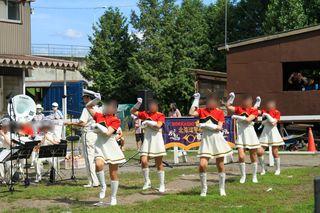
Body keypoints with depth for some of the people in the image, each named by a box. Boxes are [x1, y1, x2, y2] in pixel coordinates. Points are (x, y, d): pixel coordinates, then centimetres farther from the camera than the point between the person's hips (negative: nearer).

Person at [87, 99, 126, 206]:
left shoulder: (115, 120, -4)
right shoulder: (99, 116, 8)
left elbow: (108, 133, -15)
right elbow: (88, 107, 15)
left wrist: (98, 126, -12)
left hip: (111, 148, -2)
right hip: (100, 147, 2)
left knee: (113, 175, 4)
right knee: (98, 164, -28)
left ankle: (113, 197, 15)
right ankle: (103, 186, -6)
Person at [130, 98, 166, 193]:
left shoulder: (160, 115, -1)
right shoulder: (145, 114, 9)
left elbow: (158, 125, -18)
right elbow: (133, 111, 11)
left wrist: (148, 122, -16)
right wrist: (138, 103, -1)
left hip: (157, 140, -3)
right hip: (147, 140, 3)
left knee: (159, 164, 3)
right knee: (144, 161, -9)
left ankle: (162, 185, 12)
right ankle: (147, 182, 9)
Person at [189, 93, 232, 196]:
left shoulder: (220, 112, 2)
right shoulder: (202, 111, 5)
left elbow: (219, 127, -8)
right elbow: (191, 113, -14)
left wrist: (207, 125, -17)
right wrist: (196, 100, -9)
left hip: (217, 140, 0)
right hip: (205, 140, 0)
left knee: (220, 165, 6)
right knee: (202, 164, -11)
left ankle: (222, 189, 20)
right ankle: (203, 188, 5)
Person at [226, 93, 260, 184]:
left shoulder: (254, 110, -4)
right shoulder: (239, 109, 6)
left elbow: (248, 119, -18)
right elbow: (228, 106, 3)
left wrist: (236, 117, -17)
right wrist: (231, 97, -3)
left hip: (250, 134, -2)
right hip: (240, 135, 2)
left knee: (253, 157, 8)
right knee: (241, 156, -8)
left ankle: (254, 176, 21)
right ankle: (243, 176, 7)